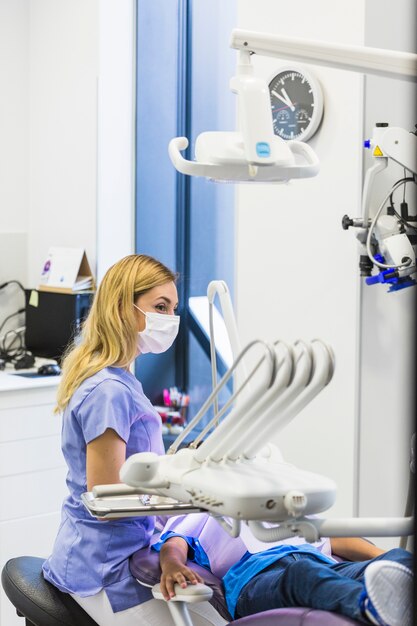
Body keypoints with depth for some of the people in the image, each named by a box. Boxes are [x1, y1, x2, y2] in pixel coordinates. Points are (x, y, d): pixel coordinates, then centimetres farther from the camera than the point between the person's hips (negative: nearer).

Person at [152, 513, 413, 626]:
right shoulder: (191, 518, 35)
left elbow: (334, 539, 32)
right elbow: (174, 544, 12)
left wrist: (382, 556, 13)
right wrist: (171, 564, -16)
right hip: (253, 576, -4)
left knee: (402, 560, -29)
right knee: (304, 573, -42)